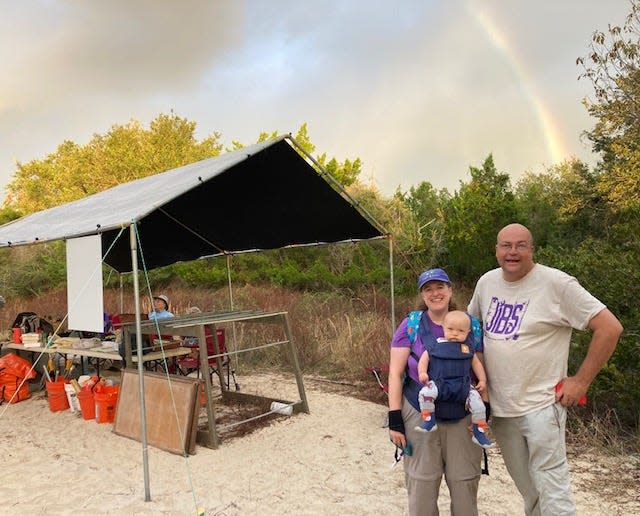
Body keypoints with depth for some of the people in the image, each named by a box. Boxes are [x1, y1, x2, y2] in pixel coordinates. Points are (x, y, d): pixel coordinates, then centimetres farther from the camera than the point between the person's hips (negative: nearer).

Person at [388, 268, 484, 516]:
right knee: (422, 483, 7)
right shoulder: (411, 325, -5)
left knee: (465, 482, 9)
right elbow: (395, 373, -5)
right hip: (419, 415, -2)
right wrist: (395, 419, -8)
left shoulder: (471, 325, 2)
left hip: (463, 417, 2)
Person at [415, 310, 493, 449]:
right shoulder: (436, 344, 7)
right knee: (425, 392, -30)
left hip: (463, 384, 2)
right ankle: (429, 421, -8)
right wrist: (422, 372, -7)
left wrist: (482, 380, 11)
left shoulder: (468, 348, 14)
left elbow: (476, 363, 21)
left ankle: (479, 432, 5)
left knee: (477, 401, -18)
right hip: (439, 382, -2)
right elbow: (424, 358, 8)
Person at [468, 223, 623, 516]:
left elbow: (609, 327, -12)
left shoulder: (556, 283, -13)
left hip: (541, 406, -5)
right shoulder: (486, 282, 3)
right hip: (498, 406, 5)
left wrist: (581, 381, -11)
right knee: (529, 491, 19)